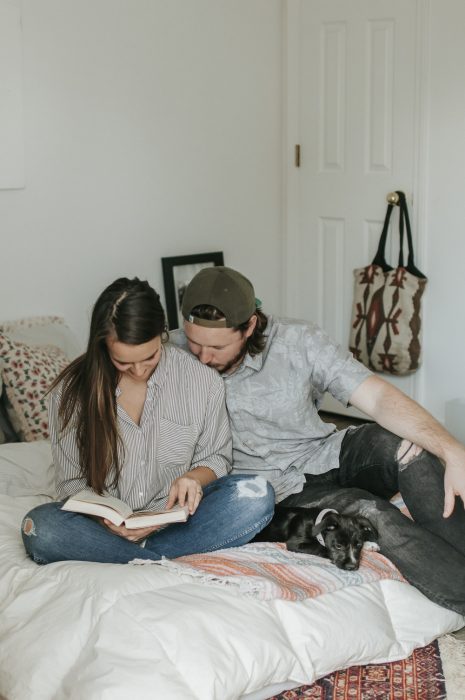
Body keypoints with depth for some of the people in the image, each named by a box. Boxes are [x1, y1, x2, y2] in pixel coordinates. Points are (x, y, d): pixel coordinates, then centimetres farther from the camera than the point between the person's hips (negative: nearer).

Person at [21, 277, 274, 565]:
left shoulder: (204, 381, -6)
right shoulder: (72, 391, -6)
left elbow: (217, 458, 8)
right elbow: (71, 482, 0)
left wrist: (194, 477, -16)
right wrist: (104, 517, -22)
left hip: (177, 517, 1)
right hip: (108, 525, 0)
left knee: (257, 495, -27)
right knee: (39, 527, -32)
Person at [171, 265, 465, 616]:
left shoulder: (298, 340, -9)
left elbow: (379, 397, -17)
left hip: (325, 458, 2)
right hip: (276, 494, -2)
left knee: (402, 443, -28)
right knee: (372, 514, -29)